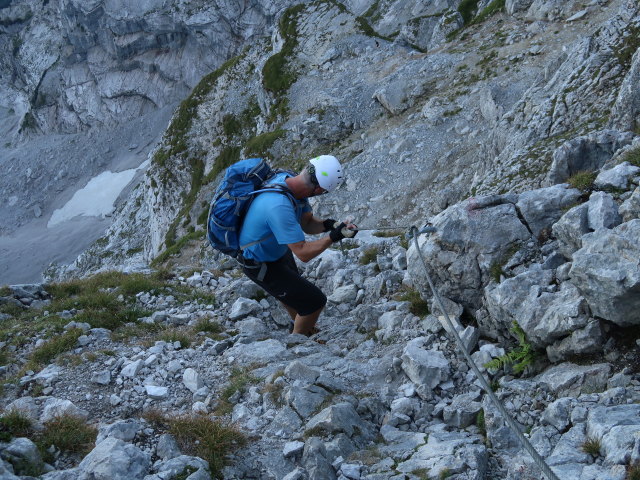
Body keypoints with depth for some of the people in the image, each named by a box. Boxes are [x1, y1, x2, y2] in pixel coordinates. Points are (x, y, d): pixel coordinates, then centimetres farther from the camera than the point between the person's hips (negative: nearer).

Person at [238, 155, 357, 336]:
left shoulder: (288, 179, -14)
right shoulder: (279, 206, -42)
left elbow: (307, 224, -4)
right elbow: (303, 253, -37)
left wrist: (328, 225, -22)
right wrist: (334, 237, -37)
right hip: (262, 265, -9)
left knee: (292, 288, 33)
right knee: (315, 301, -2)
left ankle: (297, 324, 61)